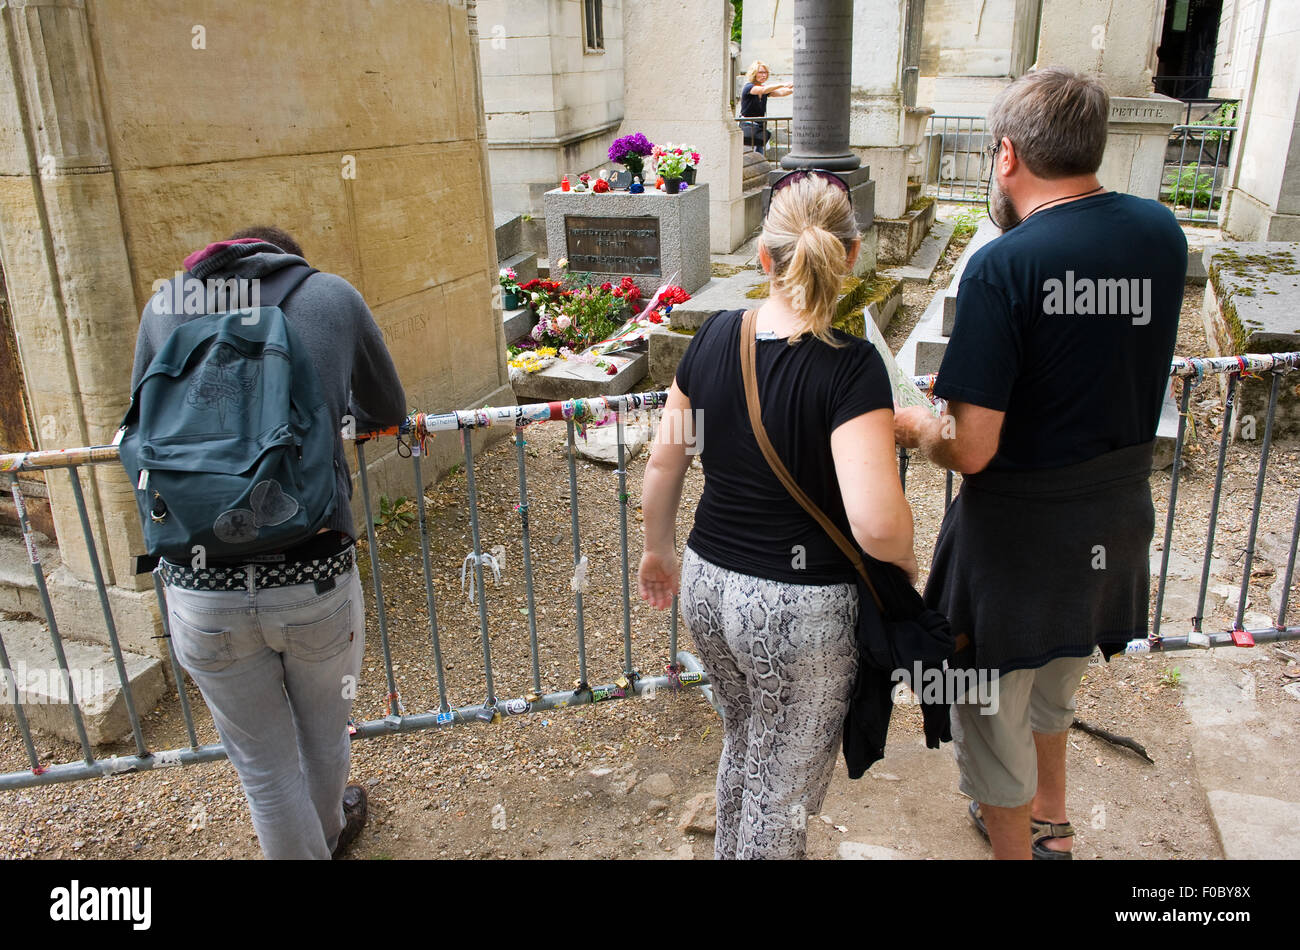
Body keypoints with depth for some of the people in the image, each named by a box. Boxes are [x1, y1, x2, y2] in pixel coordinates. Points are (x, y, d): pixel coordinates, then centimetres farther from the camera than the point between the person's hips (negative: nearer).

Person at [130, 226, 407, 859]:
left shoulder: (166, 305, 8)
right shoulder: (333, 295, 4)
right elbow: (389, 414, 16)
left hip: (201, 591, 1)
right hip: (316, 580, 0)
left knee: (264, 764, 21)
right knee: (324, 738, 28)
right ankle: (328, 835, 56)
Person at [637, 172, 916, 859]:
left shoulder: (715, 336, -5)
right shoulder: (850, 366, -21)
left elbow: (662, 467, 3)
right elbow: (877, 523, -29)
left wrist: (657, 550, 19)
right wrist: (906, 559, -6)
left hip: (708, 585, 6)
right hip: (801, 609, -6)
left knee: (743, 741, 31)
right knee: (782, 790, 17)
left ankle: (728, 850, 54)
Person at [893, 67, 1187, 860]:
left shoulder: (1003, 266, -24)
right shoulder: (1163, 235, -4)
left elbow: (972, 449, -25)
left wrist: (913, 427, -5)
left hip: (1019, 527, -7)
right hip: (1116, 516, 8)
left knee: (992, 706, 16)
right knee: (1055, 680, 31)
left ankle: (1014, 843, 36)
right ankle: (1050, 821, 54)